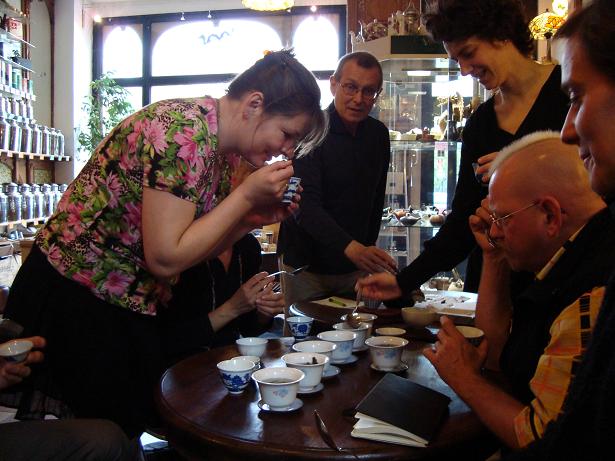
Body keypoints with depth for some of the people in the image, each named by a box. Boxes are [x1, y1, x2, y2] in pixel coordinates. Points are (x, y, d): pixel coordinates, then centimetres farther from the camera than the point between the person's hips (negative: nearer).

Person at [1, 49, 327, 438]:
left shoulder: (225, 148, 3)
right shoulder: (184, 132, -24)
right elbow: (165, 258, -26)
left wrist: (253, 219, -7)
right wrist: (247, 195, -22)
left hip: (127, 305, 8)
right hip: (76, 300, -8)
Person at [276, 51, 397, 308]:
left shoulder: (378, 134, 3)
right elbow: (306, 205, -27)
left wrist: (369, 248, 13)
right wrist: (350, 247, -39)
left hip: (355, 266, 5)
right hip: (307, 265, -5)